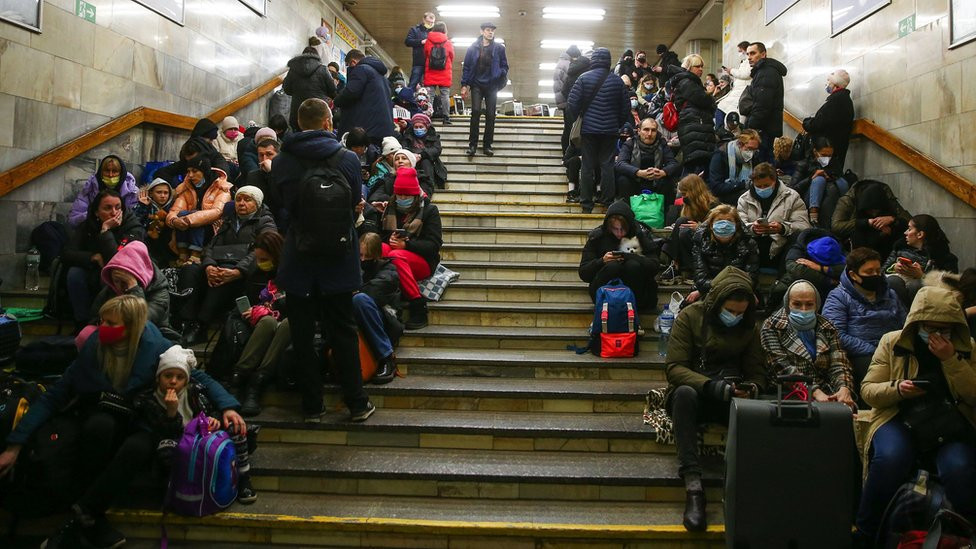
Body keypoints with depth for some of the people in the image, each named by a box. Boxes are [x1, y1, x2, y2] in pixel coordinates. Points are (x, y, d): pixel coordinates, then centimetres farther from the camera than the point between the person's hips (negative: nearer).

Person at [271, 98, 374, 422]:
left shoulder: (281, 163, -5)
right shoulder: (347, 159, -9)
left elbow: (279, 207, 7)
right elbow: (355, 203, 3)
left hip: (297, 259, 0)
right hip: (337, 260, 0)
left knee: (302, 335, 9)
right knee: (342, 332, 10)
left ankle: (312, 406, 16)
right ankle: (356, 404, 15)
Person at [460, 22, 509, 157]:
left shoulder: (499, 48, 4)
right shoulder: (473, 48, 3)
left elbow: (504, 66, 8)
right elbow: (466, 67, 4)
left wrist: (501, 75, -13)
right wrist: (464, 85, -1)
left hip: (492, 86, 1)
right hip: (477, 85, -1)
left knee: (490, 115, 2)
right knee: (476, 112, -11)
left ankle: (488, 145, 10)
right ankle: (472, 144, -6)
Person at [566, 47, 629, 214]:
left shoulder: (584, 78, -5)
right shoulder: (617, 80, 1)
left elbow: (572, 104, -8)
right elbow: (626, 108, 5)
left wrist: (575, 120, 9)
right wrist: (618, 124, 19)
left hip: (588, 129, -1)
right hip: (610, 130, 1)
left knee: (587, 165, 5)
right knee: (607, 164, 7)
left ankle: (586, 204, 9)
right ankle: (607, 201, 9)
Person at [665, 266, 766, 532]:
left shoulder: (749, 327, 7)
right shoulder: (690, 317, -5)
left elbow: (757, 373, 7)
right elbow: (674, 367, -13)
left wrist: (751, 388, -18)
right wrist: (711, 386, -29)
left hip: (731, 399, 2)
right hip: (693, 393, -2)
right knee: (685, 392, -40)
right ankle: (692, 484, -44)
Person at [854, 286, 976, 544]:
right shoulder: (892, 342, 7)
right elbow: (867, 390, 6)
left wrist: (950, 359, -11)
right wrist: (896, 389, -15)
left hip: (950, 425, 1)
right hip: (900, 419, -1)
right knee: (890, 459, -34)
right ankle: (864, 533, -15)